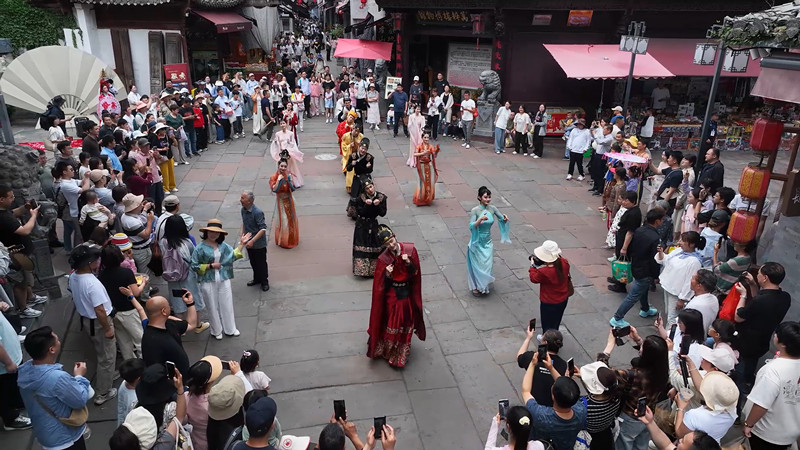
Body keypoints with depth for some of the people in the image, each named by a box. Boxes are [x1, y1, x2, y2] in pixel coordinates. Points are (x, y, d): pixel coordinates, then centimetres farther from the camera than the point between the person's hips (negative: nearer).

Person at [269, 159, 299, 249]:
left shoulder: (289, 176, -6)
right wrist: (278, 180, -31)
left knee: (291, 218, 15)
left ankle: (291, 239, 34)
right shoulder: (274, 177, -14)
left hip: (289, 200, 4)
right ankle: (283, 241, 18)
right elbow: (274, 189, -25)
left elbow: (293, 189, -10)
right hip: (280, 200, -4)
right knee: (283, 220, 2)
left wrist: (289, 180, -24)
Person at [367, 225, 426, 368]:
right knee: (392, 322, 9)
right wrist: (388, 275, -32)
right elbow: (380, 285, -12)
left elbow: (415, 272, -6)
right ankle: (389, 352, 33)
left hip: (407, 292, 3)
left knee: (406, 323, 17)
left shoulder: (410, 249, -13)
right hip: (392, 295, -3)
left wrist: (408, 263, -24)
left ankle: (401, 353, 41)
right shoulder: (383, 259, -20)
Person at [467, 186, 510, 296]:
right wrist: (480, 219, -41)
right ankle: (476, 287, 26)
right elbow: (471, 226, -26)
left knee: (487, 264, 10)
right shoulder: (475, 211, -18)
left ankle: (484, 286, 31)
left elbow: (502, 219, 3)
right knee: (477, 265, 7)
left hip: (488, 242, 4)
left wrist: (505, 219, -20)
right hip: (477, 242, -4)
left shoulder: (492, 208, -5)